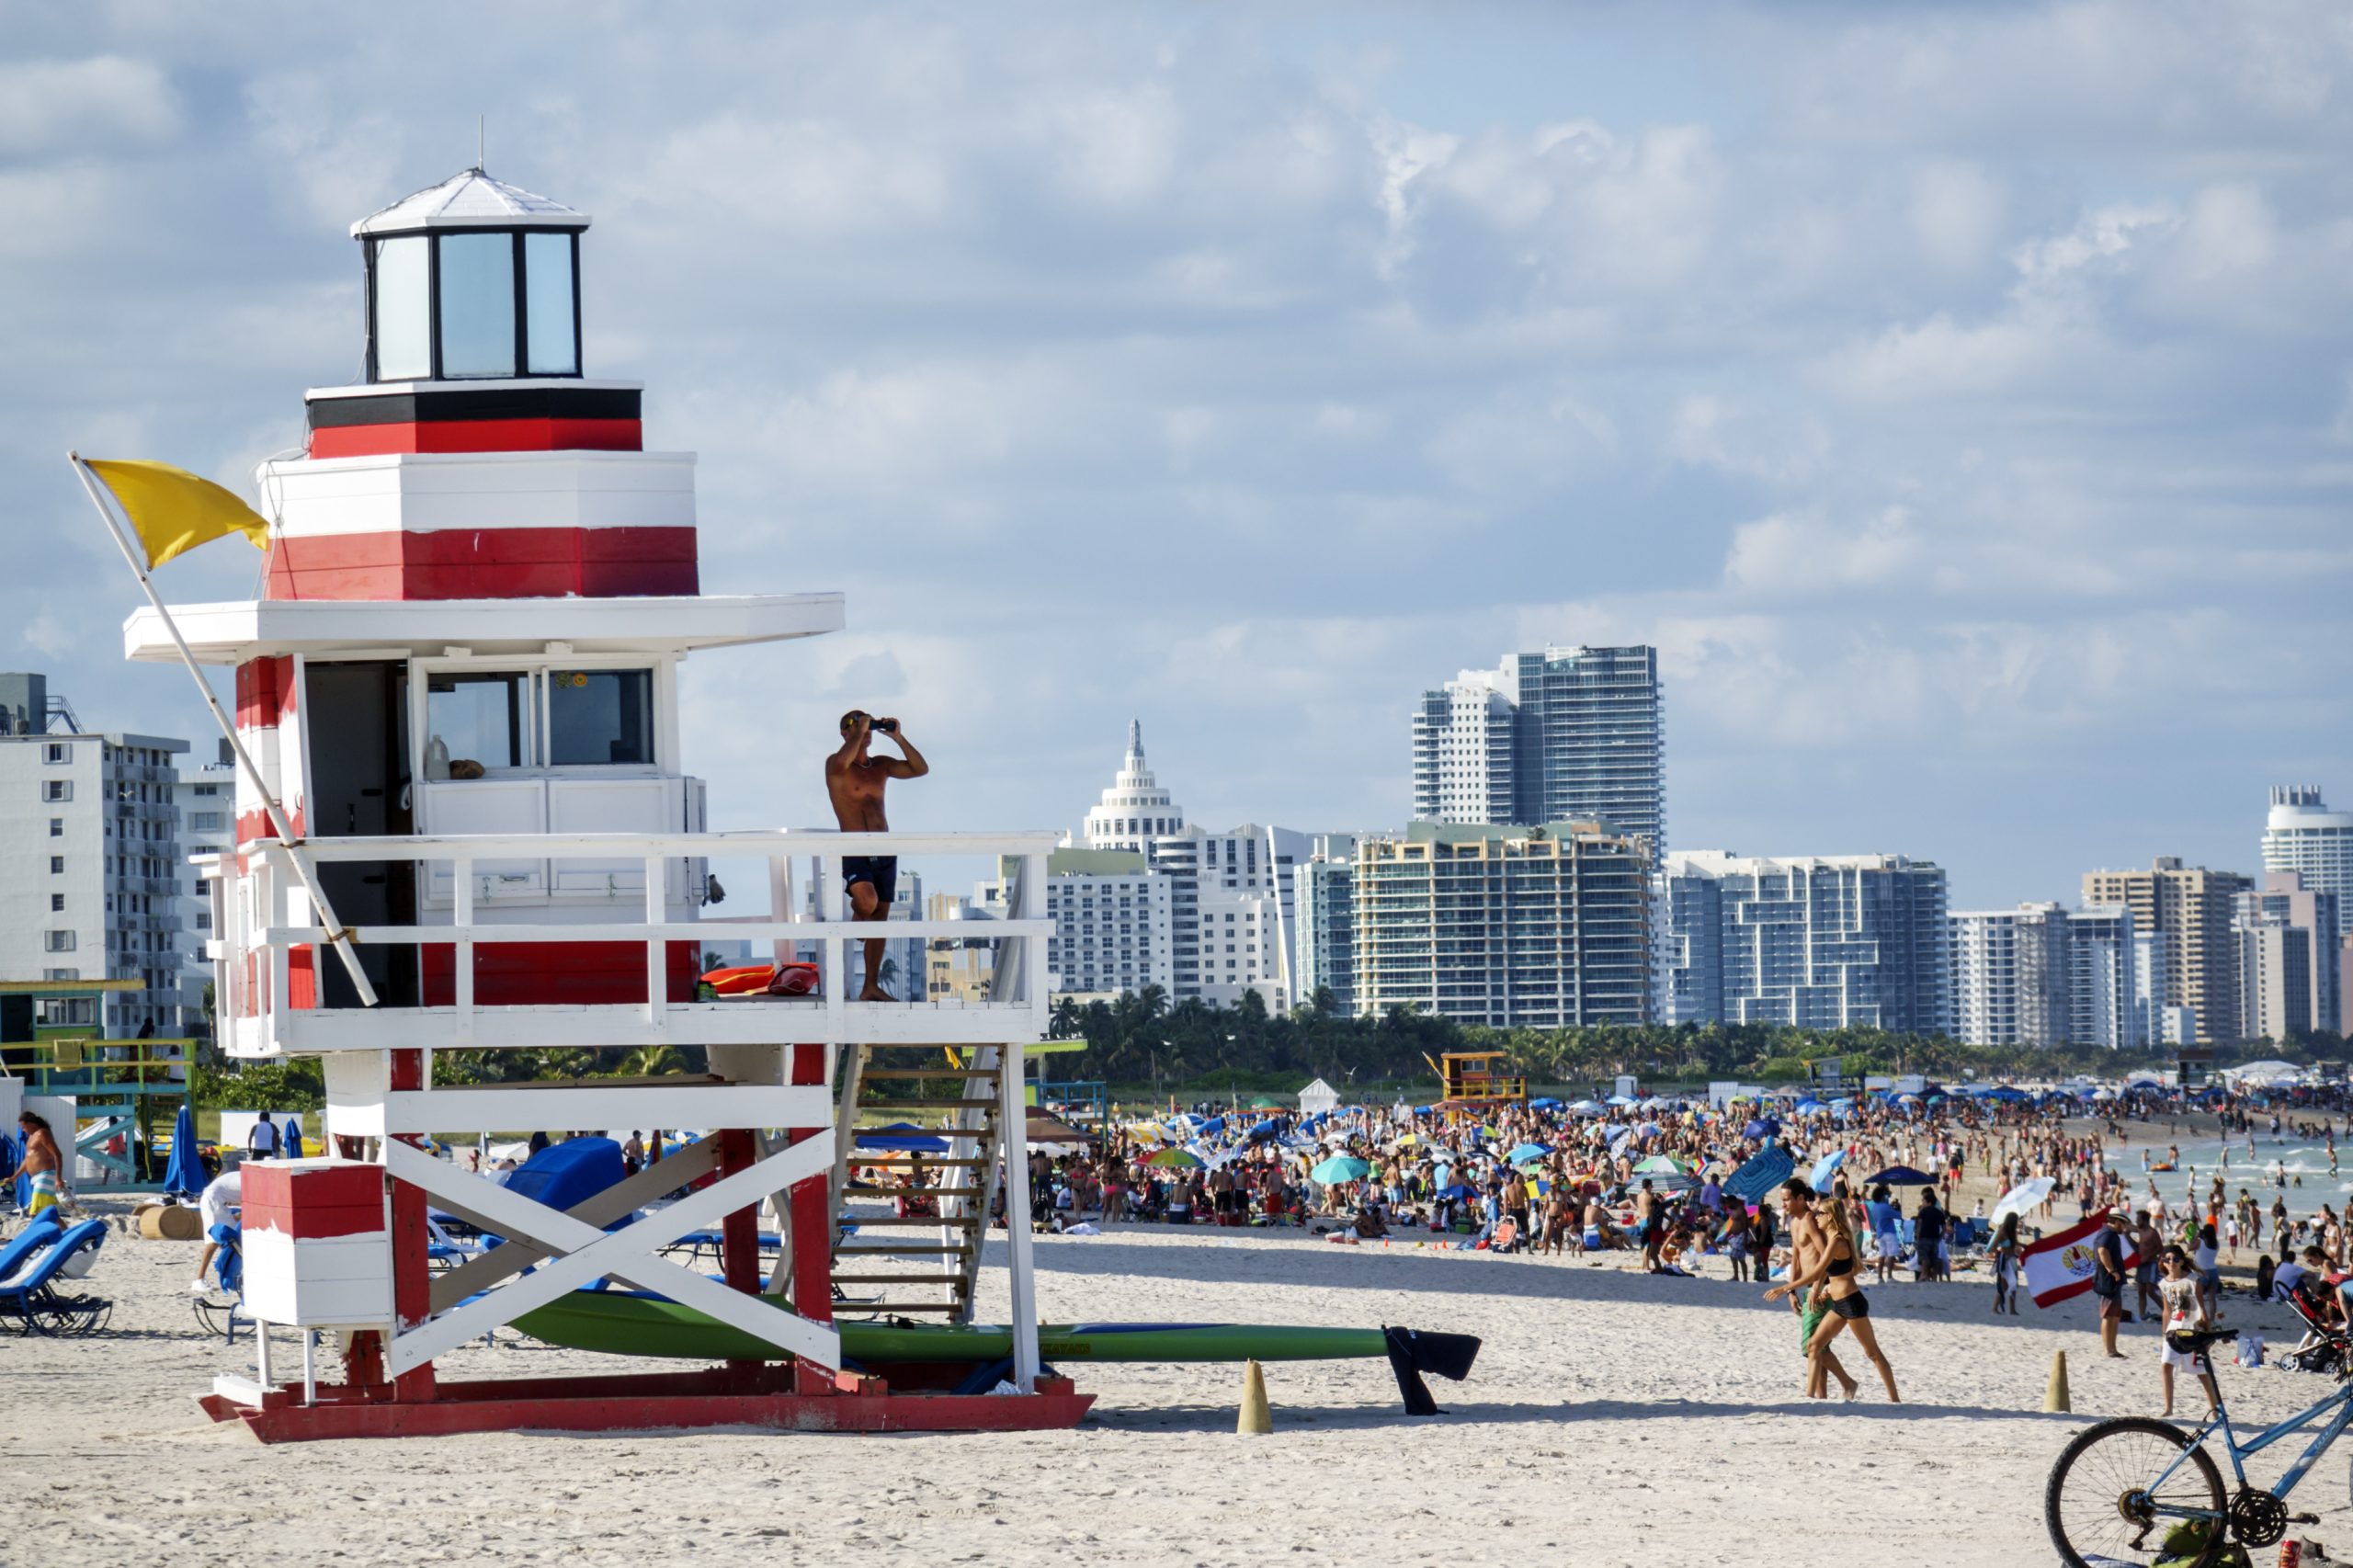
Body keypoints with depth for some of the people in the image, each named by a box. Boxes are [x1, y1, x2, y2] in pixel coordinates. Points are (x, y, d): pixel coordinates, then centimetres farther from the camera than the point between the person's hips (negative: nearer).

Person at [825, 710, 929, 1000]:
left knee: (880, 918, 6)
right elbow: (842, 763, -27)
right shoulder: (836, 766, -2)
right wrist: (859, 732, -15)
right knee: (867, 902, -31)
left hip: (884, 855, 6)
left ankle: (871, 987, 13)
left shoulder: (881, 766, 15)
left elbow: (921, 769, 8)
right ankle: (856, 920, 6)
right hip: (854, 854, -6)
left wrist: (898, 738, 1)